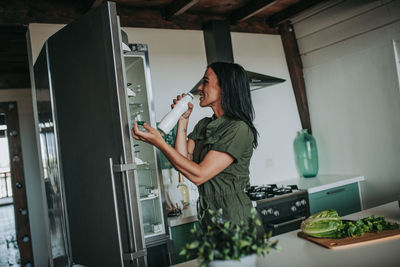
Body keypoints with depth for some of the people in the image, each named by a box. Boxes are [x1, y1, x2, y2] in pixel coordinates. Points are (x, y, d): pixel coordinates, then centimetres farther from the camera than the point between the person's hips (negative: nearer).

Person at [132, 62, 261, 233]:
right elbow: (183, 161, -2)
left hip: (233, 219, -7)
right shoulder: (203, 125, 8)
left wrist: (159, 142, -22)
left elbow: (199, 175, -22)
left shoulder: (239, 129, -18)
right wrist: (183, 120, 0)